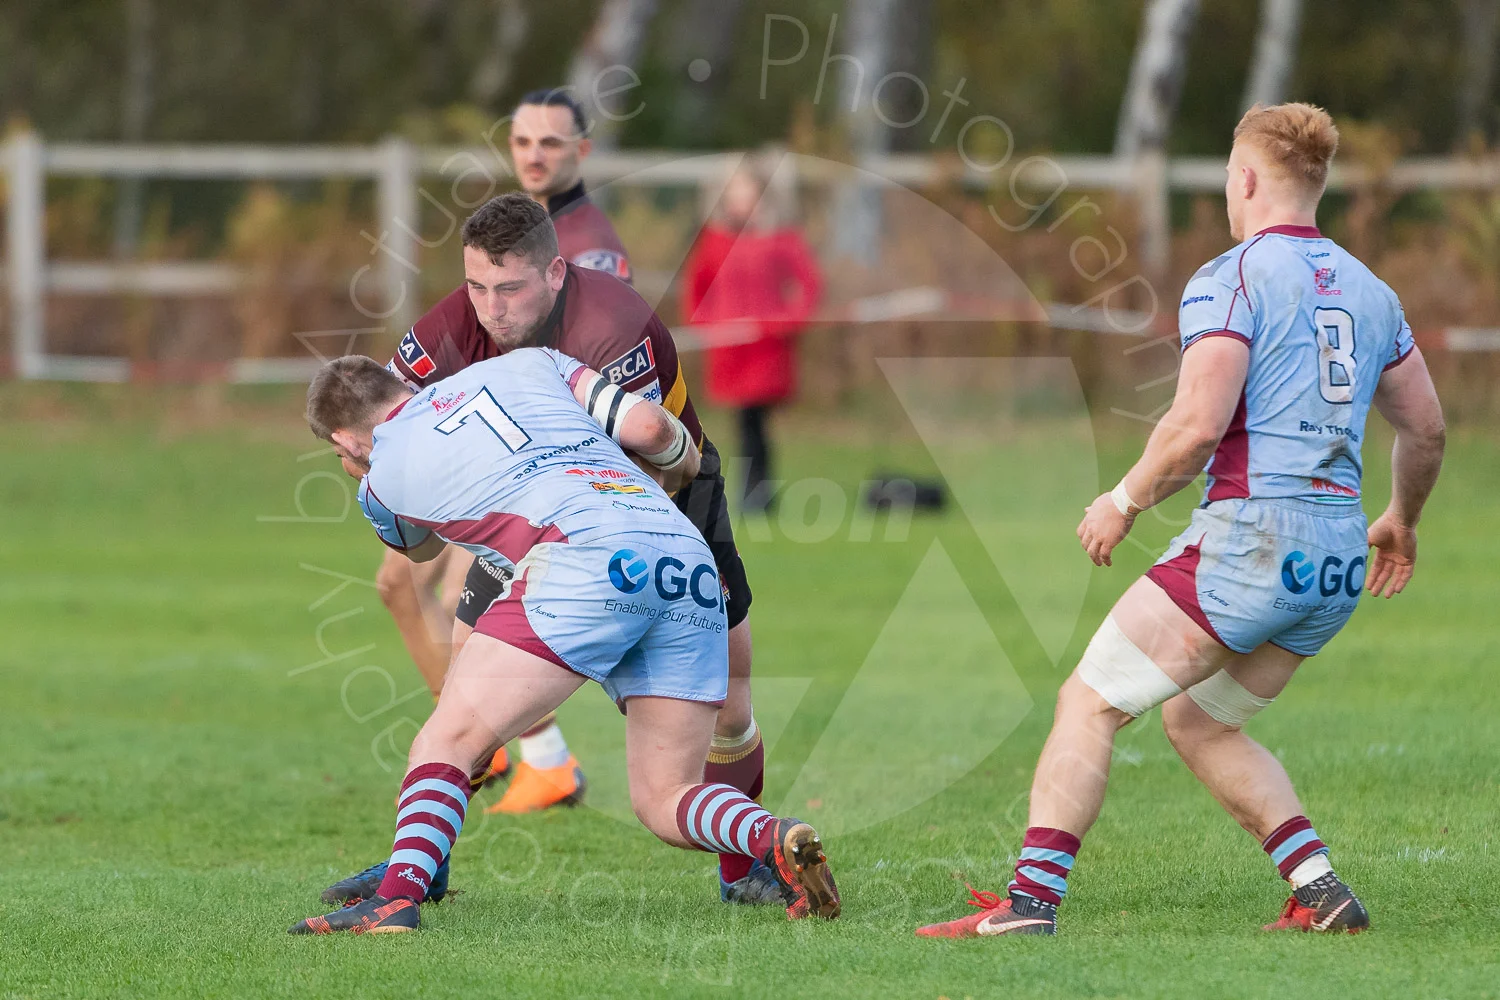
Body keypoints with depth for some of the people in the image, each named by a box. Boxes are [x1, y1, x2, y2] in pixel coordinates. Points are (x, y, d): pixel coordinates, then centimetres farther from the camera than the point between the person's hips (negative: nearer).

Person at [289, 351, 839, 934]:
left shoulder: (382, 478, 21)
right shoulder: (526, 364, 28)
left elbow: (421, 547, 44)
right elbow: (649, 426, 19)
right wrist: (680, 467, 40)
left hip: (588, 557, -5)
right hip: (690, 563, 5)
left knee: (446, 743, -1)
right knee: (664, 798, 12)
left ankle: (397, 897, -22)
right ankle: (776, 840, -15)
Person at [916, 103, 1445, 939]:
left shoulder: (1232, 280, -7)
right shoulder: (1368, 290, 14)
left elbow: (1198, 425, -17)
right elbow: (1427, 431, 20)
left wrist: (1126, 502, -2)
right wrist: (1402, 524, 38)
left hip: (1251, 537, -7)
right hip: (1337, 557, 7)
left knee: (1090, 704, -1)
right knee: (1200, 722, 23)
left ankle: (1031, 901, -11)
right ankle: (1323, 893, 12)